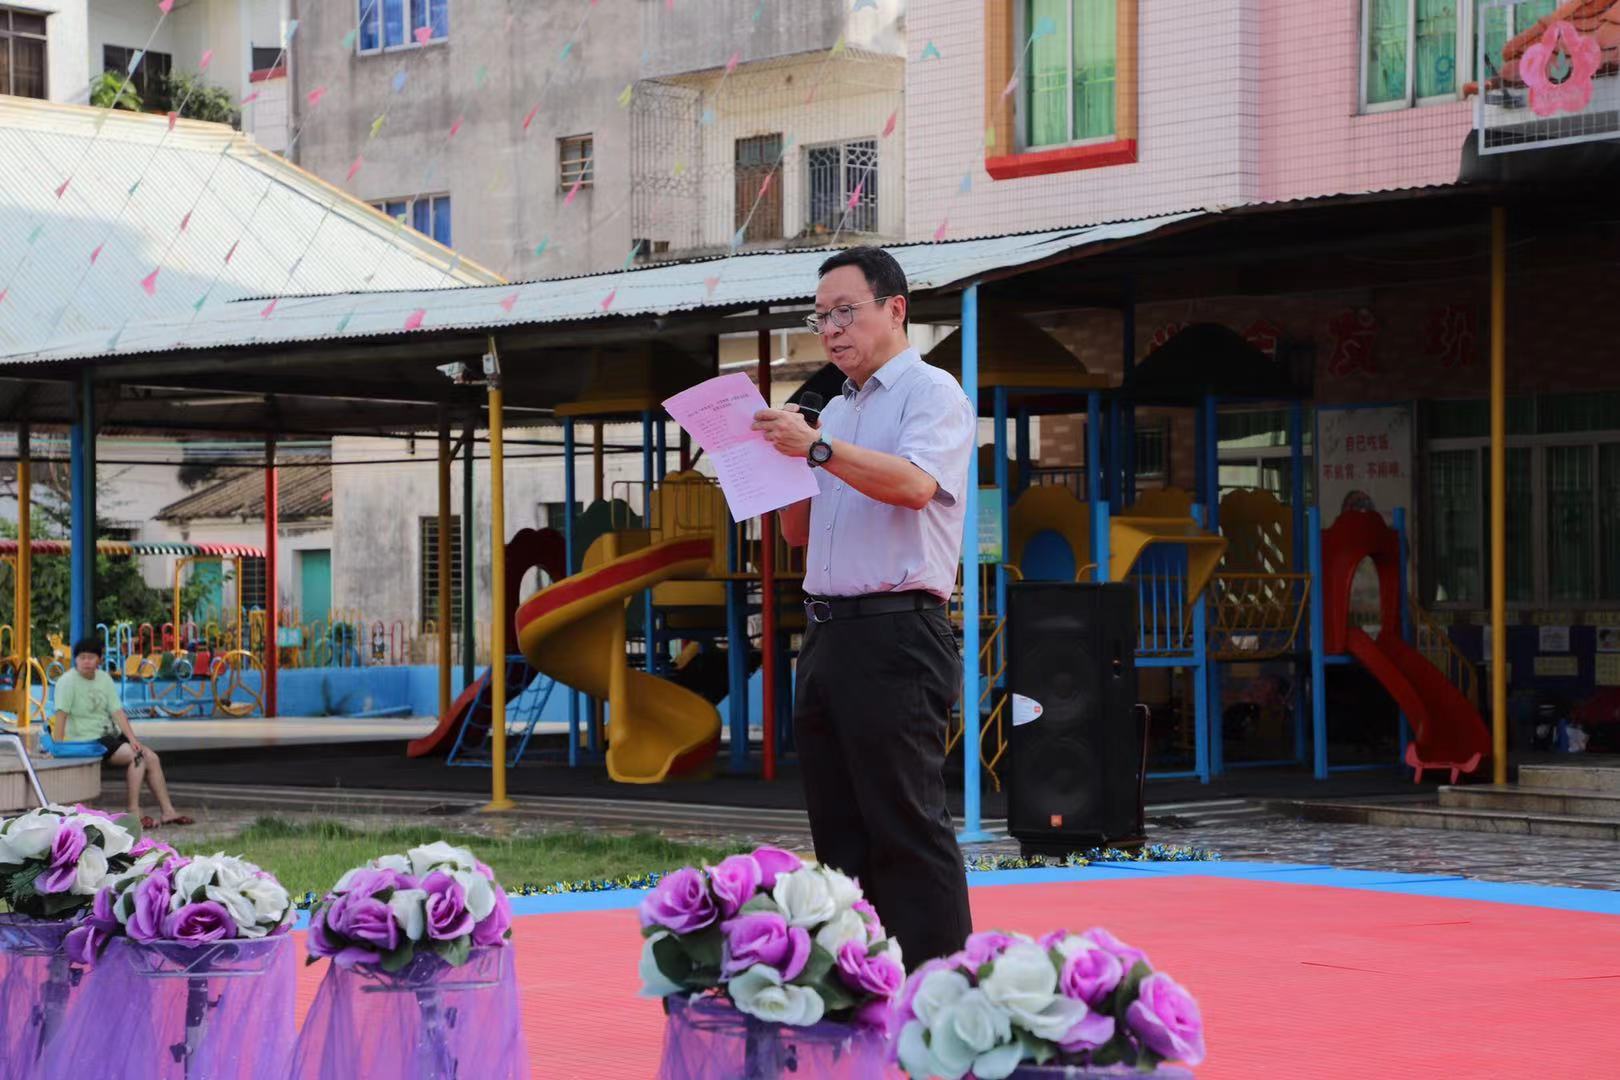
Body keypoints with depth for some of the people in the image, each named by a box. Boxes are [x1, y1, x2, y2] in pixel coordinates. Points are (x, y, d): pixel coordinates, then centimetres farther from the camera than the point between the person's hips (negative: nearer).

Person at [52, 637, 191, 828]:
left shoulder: (104, 679, 8)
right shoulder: (68, 681, -12)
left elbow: (117, 712, 3)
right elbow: (61, 714, -21)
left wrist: (132, 739, -7)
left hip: (110, 735, 7)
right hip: (87, 741, -7)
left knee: (151, 757, -5)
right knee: (137, 756, -22)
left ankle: (168, 811, 0)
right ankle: (134, 813, -18)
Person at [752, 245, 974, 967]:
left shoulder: (931, 393, -1)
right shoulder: (836, 413, 22)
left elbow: (914, 482, -20)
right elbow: (800, 531, 23)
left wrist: (818, 448, -27)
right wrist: (781, 459, 7)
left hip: (895, 638, -8)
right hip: (828, 634, 8)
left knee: (907, 825, -11)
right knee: (839, 828, 8)